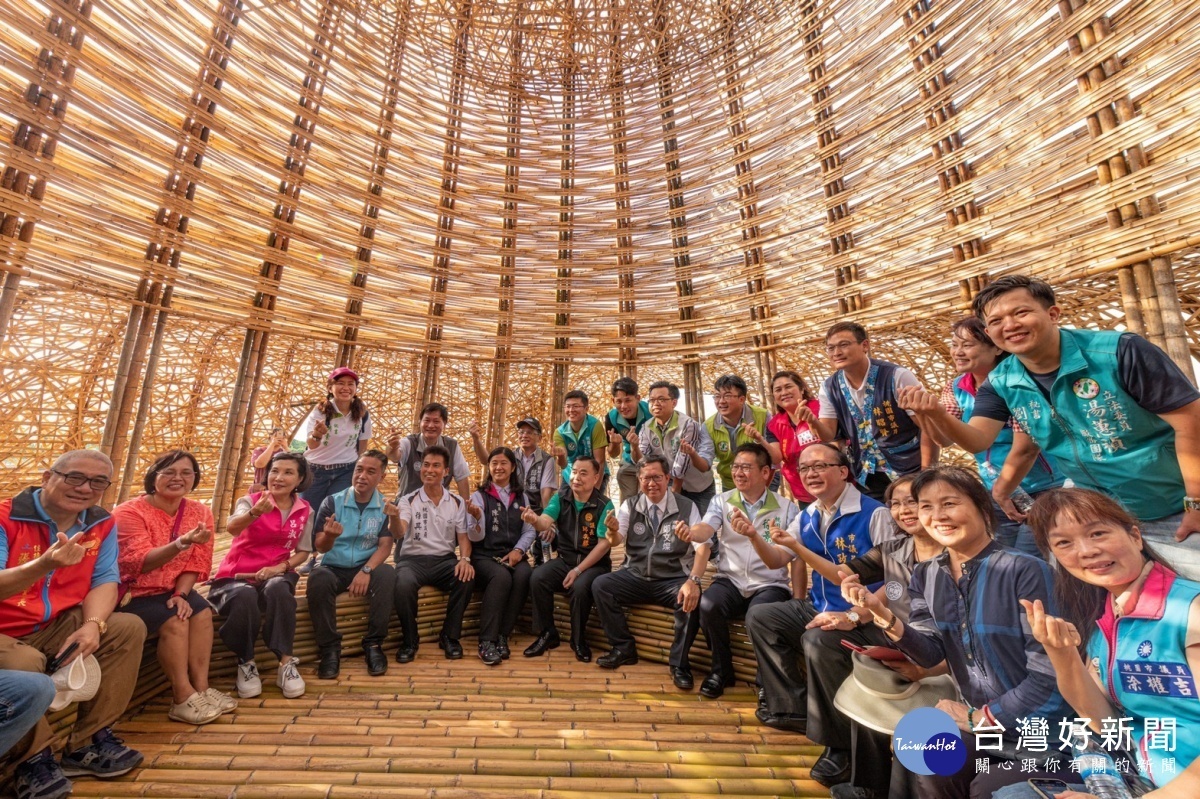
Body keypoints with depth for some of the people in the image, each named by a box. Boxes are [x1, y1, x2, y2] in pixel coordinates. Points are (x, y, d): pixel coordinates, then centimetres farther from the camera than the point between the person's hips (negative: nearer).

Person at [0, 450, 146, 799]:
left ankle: (88, 742, -4)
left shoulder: (102, 524, -2)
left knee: (129, 627, -15)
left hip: (56, 626, 5)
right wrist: (45, 565, -44)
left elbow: (105, 581, -5)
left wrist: (93, 624, -22)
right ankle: (34, 758, -6)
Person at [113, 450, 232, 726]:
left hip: (169, 589, 4)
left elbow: (197, 563, -1)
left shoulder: (200, 513, -3)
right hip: (129, 592, -4)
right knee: (174, 621, -26)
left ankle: (201, 689, -13)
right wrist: (181, 543, -47)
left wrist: (181, 594, -16)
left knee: (202, 611, -22)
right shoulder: (129, 512, -17)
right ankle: (183, 699, -17)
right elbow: (140, 562, -29)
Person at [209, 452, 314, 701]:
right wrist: (255, 512, -52)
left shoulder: (305, 511, 1)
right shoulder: (250, 500, -8)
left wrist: (281, 567, -16)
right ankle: (246, 664, -11)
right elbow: (232, 528, -30)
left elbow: (303, 552, 4)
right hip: (235, 575, -1)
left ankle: (286, 663, -24)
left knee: (277, 589, -35)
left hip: (275, 574, 1)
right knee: (245, 596, -36)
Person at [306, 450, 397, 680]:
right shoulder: (332, 502, -2)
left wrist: (366, 570, -26)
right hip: (334, 568, 0)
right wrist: (329, 536, -31)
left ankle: (373, 644, -16)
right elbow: (320, 547, -7)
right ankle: (329, 647, -16)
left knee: (387, 574, -31)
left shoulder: (386, 507, -1)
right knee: (318, 578, -32)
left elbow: (385, 546, -9)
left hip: (367, 568, 0)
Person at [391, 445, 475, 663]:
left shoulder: (457, 503, 6)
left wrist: (465, 558, -17)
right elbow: (399, 533, -15)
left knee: (467, 578, -29)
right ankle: (410, 639, -6)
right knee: (403, 584, -34)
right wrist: (394, 516, -38)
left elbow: (463, 537, 4)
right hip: (413, 559, -1)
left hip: (444, 560, 1)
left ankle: (450, 636, -5)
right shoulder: (408, 500, 1)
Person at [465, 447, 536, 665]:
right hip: (485, 556, -2)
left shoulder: (520, 497, 13)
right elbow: (476, 537, -6)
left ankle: (502, 636, -16)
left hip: (513, 555, 3)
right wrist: (476, 517, -26)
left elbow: (530, 530, 6)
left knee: (524, 576, -30)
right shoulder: (479, 496, 3)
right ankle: (487, 641, -24)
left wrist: (518, 550, -12)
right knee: (501, 577, -34)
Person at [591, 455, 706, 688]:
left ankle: (679, 663, -6)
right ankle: (624, 649, 2)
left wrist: (693, 581, -28)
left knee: (692, 598, -31)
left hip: (673, 580, -2)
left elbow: (703, 547, -12)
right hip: (635, 577, 3)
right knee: (600, 585, -17)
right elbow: (616, 541, -11)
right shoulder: (630, 505, 1)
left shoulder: (686, 507, -6)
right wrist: (612, 531, -37)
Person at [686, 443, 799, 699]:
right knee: (708, 605, -28)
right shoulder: (723, 501, 2)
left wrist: (753, 534, -34)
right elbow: (704, 531, -17)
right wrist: (688, 533, -42)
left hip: (769, 585, -1)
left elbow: (777, 561, -13)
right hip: (730, 581, 2)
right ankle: (721, 669, 2)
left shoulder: (787, 508, -3)